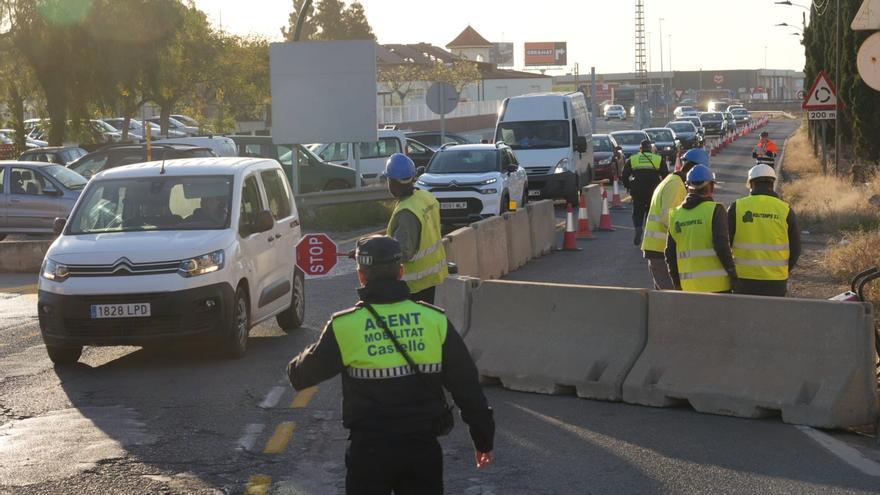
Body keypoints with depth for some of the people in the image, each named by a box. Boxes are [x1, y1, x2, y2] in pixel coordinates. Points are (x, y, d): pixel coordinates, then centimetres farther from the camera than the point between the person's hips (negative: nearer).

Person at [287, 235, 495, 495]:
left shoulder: (344, 327, -9)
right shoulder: (435, 320, -3)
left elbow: (303, 375, 5)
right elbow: (467, 385, 2)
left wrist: (295, 368, 29)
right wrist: (484, 439, 13)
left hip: (369, 450, -2)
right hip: (423, 447, 2)